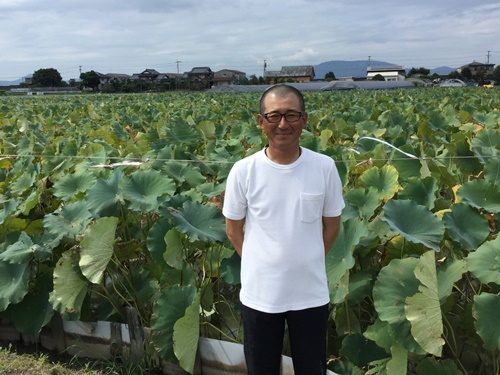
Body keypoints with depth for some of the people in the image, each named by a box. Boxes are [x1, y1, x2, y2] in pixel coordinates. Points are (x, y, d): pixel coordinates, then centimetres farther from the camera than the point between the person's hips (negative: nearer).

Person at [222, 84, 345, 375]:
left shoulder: (325, 167, -10)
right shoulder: (243, 171, -12)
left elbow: (332, 226, 3)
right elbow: (233, 229, 1)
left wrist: (305, 264, 3)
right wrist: (260, 265, -1)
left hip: (311, 294, 1)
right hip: (259, 294, 0)